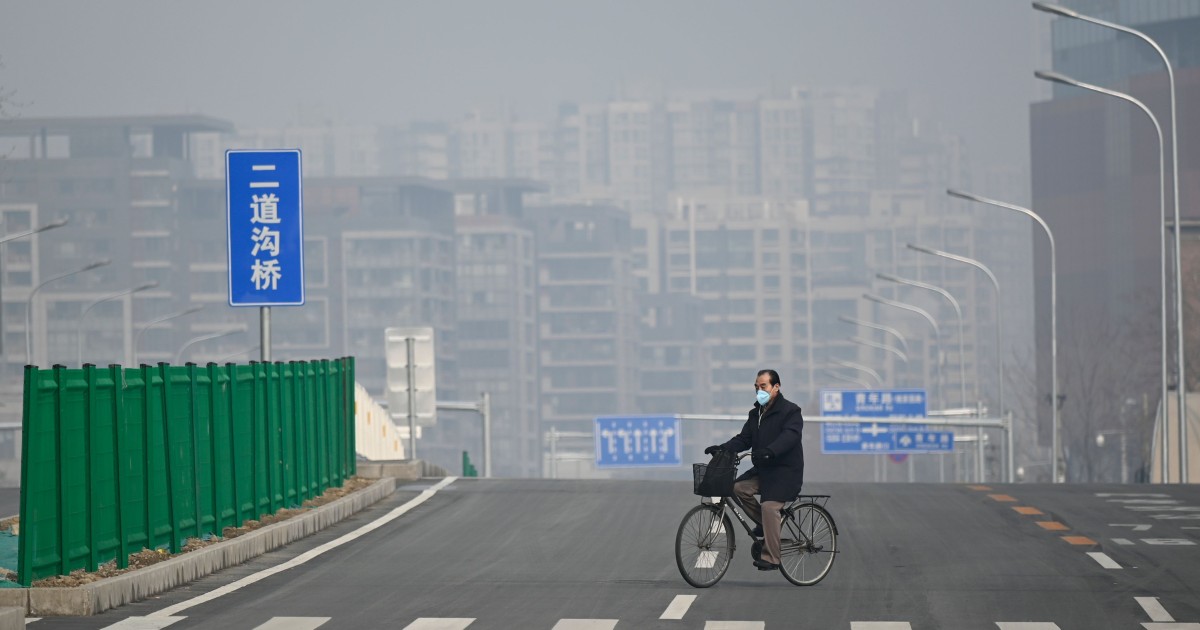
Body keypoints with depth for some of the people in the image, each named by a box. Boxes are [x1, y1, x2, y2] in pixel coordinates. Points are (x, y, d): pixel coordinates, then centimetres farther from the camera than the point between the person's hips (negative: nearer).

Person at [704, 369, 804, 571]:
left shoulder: (790, 411, -8)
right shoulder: (756, 414, 16)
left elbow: (789, 436, -25)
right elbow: (744, 439, 10)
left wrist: (768, 451, -42)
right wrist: (722, 448, -9)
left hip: (786, 471, -7)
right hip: (763, 470, 7)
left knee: (769, 506, -24)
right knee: (738, 488, -16)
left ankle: (770, 558, -18)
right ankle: (764, 524, 4)